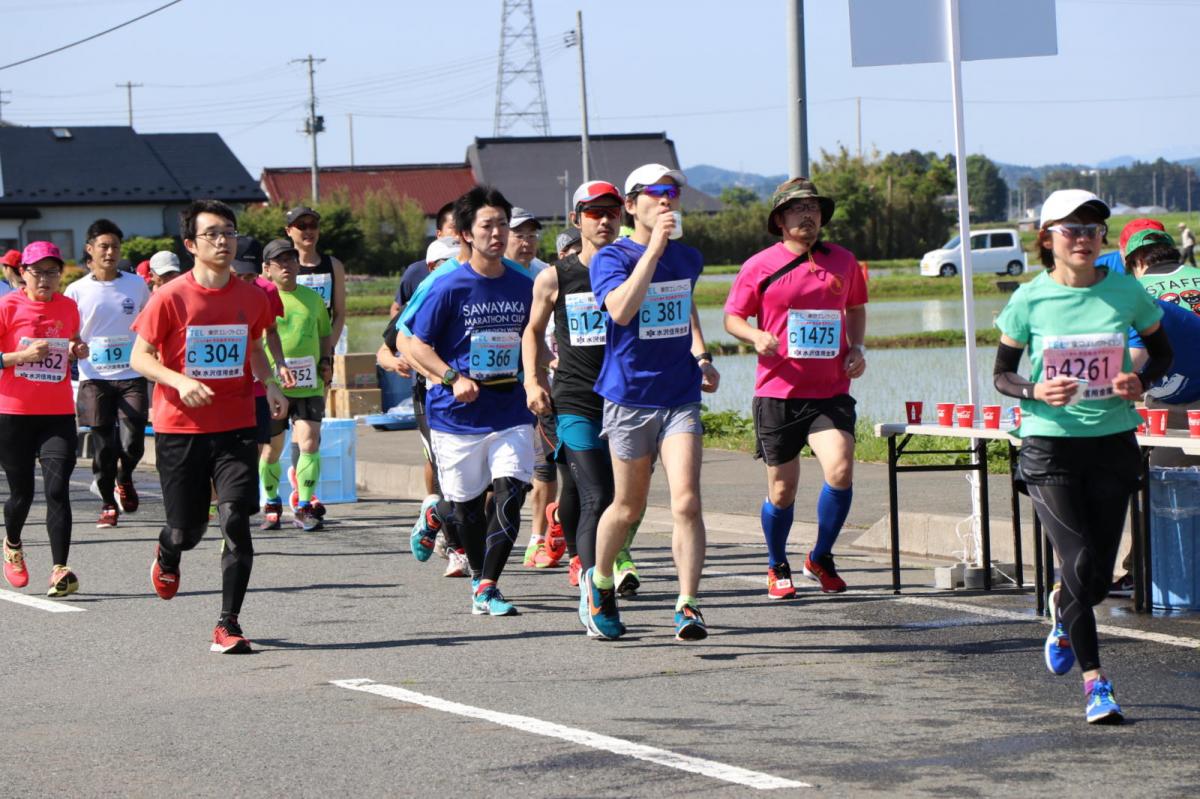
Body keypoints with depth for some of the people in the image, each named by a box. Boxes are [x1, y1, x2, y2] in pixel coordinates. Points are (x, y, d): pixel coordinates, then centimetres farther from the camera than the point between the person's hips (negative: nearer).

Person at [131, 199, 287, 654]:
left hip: (236, 428, 2)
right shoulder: (171, 298, -7)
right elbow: (140, 357, -5)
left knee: (236, 521, -13)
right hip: (180, 429, -2)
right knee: (187, 530, 7)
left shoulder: (252, 297, 4)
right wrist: (180, 381, -22)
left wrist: (269, 385, 3)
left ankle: (228, 624, -7)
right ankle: (167, 557, 46)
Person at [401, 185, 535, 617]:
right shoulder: (446, 286, -8)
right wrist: (453, 378, -18)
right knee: (467, 504, 8)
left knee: (510, 493, -15)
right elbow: (416, 345, -5)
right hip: (457, 415, -2)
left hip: (510, 412, 2)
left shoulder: (523, 284, 4)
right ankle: (478, 576, 31)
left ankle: (487, 588, -11)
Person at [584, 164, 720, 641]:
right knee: (628, 508, 11)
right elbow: (622, 310, -27)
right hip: (629, 395, -3)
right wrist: (655, 246, -27)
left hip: (680, 395, 3)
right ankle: (600, 584, 37)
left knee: (686, 502, -15)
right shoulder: (611, 258, -7)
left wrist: (702, 358, 16)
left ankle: (687, 607, -13)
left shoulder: (688, 259, 10)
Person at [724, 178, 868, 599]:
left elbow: (856, 308, 24)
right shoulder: (759, 267, -1)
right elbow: (732, 317, 5)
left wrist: (857, 347, 6)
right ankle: (777, 567, 30)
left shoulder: (843, 261, 8)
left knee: (840, 471, -18)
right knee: (781, 491, 5)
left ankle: (821, 558, 4)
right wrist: (755, 335, -15)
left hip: (831, 391, 1)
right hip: (778, 393, -1)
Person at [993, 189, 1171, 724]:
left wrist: (1141, 382, -8)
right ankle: (1094, 684, -5)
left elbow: (1161, 351, 13)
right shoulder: (1030, 299, -4)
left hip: (1113, 443, 2)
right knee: (1080, 561, -13)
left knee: (1100, 575, 3)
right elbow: (1002, 374, 5)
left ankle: (1063, 612, 40)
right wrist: (1034, 392, -16)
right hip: (1049, 444, -2)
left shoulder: (1124, 292, -1)